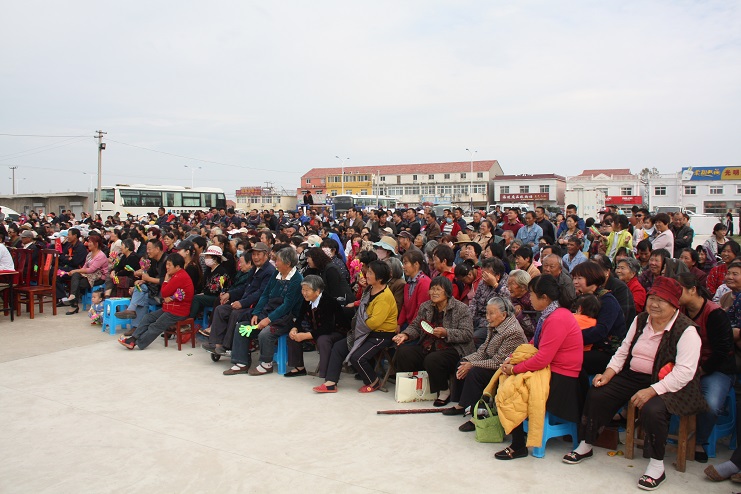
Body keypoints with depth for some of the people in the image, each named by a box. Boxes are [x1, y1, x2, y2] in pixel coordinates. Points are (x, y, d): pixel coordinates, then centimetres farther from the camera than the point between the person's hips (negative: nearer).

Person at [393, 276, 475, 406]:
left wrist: (445, 333, -22)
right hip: (427, 348, 5)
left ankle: (444, 391, -7)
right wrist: (405, 335, -5)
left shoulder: (461, 308, -4)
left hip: (452, 349, -5)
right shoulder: (425, 307, 14)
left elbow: (467, 334, -10)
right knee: (402, 352, -18)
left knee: (432, 360, -34)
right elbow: (415, 326, 16)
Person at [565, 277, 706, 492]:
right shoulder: (640, 320, 8)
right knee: (597, 395, -9)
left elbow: (685, 371, -20)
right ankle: (585, 446, 11)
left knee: (652, 409, -35)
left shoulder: (686, 330, -12)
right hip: (633, 376, 6)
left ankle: (657, 466, -11)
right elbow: (623, 351, 14)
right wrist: (607, 375, -1)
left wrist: (651, 391, -28)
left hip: (666, 385, -6)